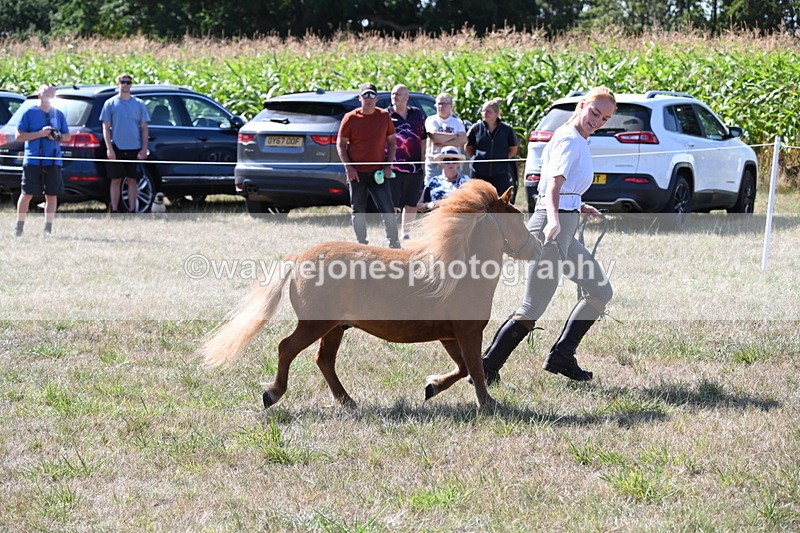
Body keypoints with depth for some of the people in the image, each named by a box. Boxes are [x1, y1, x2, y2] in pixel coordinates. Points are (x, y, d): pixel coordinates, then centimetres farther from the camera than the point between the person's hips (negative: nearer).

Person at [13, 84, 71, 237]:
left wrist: (58, 136, -6)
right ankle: (19, 227, 9)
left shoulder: (59, 114, 13)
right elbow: (19, 136, -3)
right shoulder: (30, 113, 1)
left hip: (53, 160, 3)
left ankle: (48, 229, 5)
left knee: (52, 195, 0)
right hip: (33, 160, -3)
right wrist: (40, 133, -13)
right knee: (27, 194, -2)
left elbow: (67, 136, 18)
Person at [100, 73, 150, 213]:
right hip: (117, 149, -1)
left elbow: (144, 128, 9)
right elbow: (106, 127, 2)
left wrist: (144, 149, -1)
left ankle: (132, 211, 8)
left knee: (132, 180, 4)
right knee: (116, 180, 0)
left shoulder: (139, 104, 8)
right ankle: (114, 211, 5)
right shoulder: (110, 103, 4)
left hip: (134, 149, 1)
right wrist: (109, 148, -9)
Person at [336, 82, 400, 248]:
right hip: (356, 172, -1)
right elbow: (340, 144, 2)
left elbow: (391, 141, 12)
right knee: (358, 211, 5)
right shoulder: (350, 118, -1)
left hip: (378, 172, 1)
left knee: (387, 209, -6)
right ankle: (362, 245, 14)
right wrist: (348, 166, -9)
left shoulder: (384, 116, 4)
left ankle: (394, 244, 0)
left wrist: (389, 165, 1)